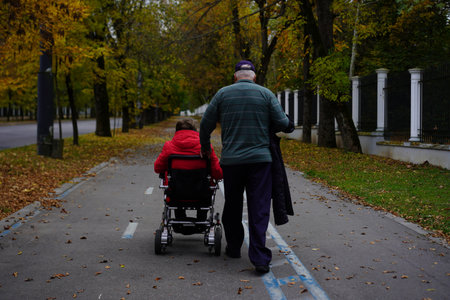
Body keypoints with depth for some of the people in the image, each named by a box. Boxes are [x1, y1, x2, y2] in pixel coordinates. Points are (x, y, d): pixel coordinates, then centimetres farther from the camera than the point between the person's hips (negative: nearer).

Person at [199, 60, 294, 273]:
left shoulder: (223, 93, 5)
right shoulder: (265, 94, 2)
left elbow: (206, 124, 7)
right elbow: (283, 123, -2)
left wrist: (205, 148, 24)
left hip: (231, 160, 2)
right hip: (260, 159, -1)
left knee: (232, 205, 18)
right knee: (259, 208, -2)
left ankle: (234, 247, 30)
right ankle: (259, 257, -9)